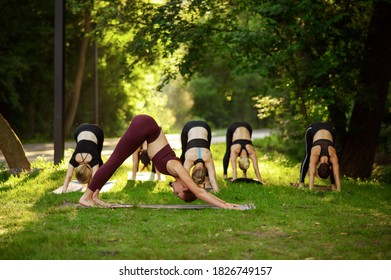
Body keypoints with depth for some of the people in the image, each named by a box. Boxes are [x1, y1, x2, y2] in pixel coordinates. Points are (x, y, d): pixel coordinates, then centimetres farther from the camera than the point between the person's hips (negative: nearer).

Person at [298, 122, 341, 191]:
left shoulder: (333, 156, -33)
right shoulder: (314, 155, -36)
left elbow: (337, 175, -34)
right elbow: (311, 174, -39)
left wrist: (338, 190, -38)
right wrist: (310, 189, -45)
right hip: (312, 129, -1)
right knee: (308, 156, 0)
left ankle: (333, 184, 4)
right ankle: (301, 182, 7)